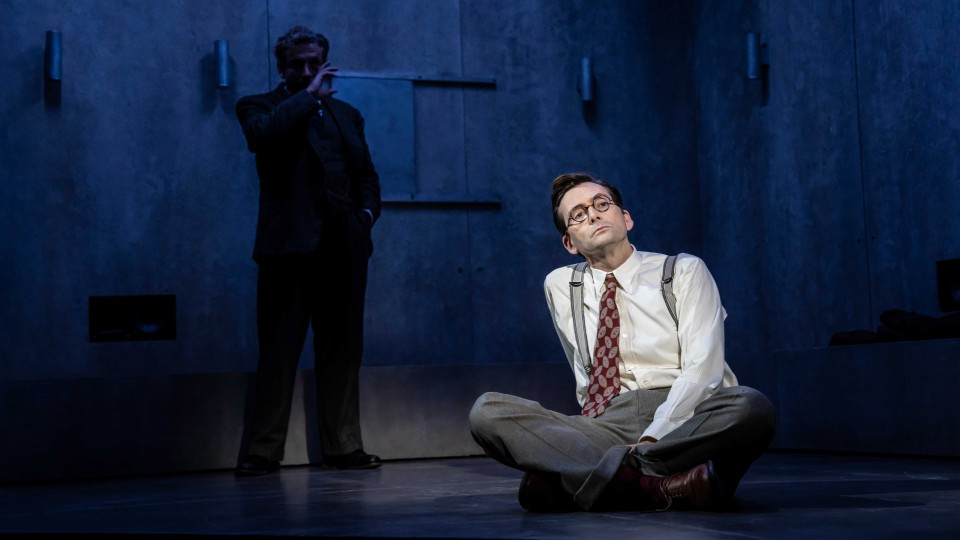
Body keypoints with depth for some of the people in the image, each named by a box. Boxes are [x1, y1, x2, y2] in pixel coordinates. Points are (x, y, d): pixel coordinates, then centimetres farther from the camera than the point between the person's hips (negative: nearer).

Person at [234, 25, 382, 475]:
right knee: (278, 350, -5)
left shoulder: (346, 114, 23)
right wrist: (310, 96, -4)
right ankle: (263, 450, 0)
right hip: (289, 243, -4)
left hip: (343, 245, 4)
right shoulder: (260, 106, 9)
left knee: (342, 349, 5)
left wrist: (368, 211, 5)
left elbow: (366, 174, 24)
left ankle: (343, 446, 11)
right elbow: (263, 132, -14)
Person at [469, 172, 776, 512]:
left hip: (684, 420, -2)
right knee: (486, 411, -22)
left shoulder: (685, 271, 8)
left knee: (753, 408, -36)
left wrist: (650, 439, -18)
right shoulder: (559, 286, 18)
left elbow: (702, 368, -5)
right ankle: (663, 486, -35)